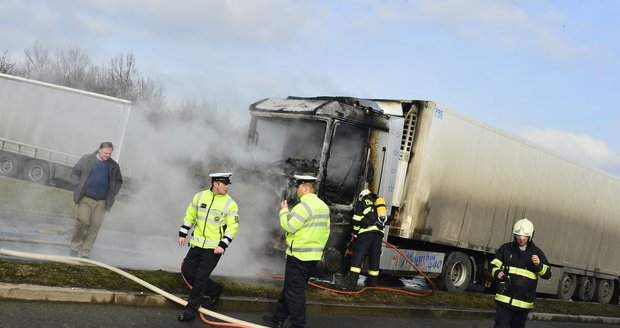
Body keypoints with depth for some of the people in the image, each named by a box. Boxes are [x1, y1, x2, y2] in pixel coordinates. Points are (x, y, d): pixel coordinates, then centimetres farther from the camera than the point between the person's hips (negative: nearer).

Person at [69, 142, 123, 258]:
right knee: (83, 221, -13)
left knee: (95, 226, -3)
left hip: (102, 202, 2)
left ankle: (85, 252, 4)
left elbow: (119, 181, 22)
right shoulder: (87, 159, 2)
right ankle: (75, 247, 7)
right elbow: (74, 173, 10)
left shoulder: (114, 166, 8)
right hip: (85, 199, -2)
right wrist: (79, 186, -3)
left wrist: (112, 194, 9)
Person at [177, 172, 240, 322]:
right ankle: (215, 290, 25)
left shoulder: (230, 204, -9)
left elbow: (233, 227, -9)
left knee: (201, 278, -5)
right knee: (187, 271, 7)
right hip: (197, 244, 5)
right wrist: (182, 234, 10)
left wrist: (223, 245, -17)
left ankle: (191, 309, 8)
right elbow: (190, 216, 12)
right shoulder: (200, 197, 1)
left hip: (214, 248, -5)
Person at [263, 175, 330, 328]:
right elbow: (326, 231, 15)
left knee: (294, 291, -2)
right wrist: (318, 248, 22)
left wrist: (284, 210, -3)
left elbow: (289, 226, -19)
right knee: (289, 287, 18)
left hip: (299, 256, -9)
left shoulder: (304, 206, -19)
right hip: (314, 255, 9)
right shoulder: (323, 206, 11)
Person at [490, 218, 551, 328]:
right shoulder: (506, 248, 2)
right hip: (504, 298, -1)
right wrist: (497, 273, -14)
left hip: (524, 302, 2)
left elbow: (547, 274, 1)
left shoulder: (537, 253, 3)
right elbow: (494, 265, 8)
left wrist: (539, 265, -19)